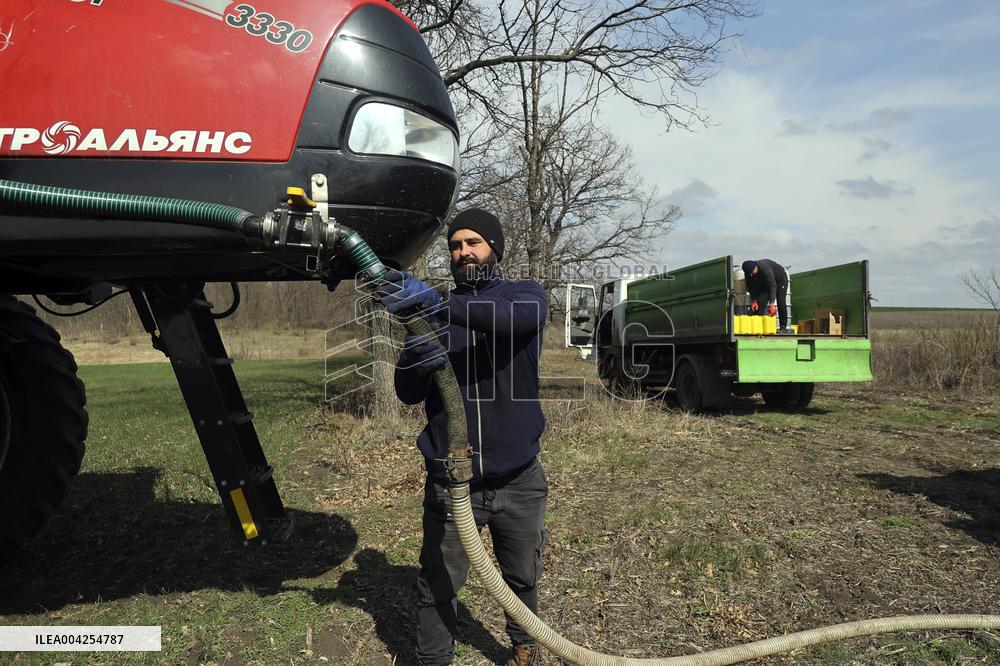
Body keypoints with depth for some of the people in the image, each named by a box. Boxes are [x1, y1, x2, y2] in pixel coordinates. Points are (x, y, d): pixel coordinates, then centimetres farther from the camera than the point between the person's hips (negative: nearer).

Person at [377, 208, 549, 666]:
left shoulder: (526, 294, 0)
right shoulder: (428, 308, 5)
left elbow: (517, 317, -27)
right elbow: (408, 394, 0)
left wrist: (436, 302, -38)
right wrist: (415, 359, -23)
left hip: (517, 479, 0)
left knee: (522, 577, 19)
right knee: (437, 587, 5)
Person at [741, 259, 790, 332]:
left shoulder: (765, 268, -43)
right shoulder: (748, 273, -24)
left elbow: (772, 286, -46)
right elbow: (751, 287, -10)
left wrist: (772, 304, -51)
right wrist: (754, 301, -19)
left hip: (779, 279, -5)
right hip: (764, 283, 5)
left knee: (781, 303, -14)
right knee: (760, 303, -11)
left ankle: (783, 327, -10)